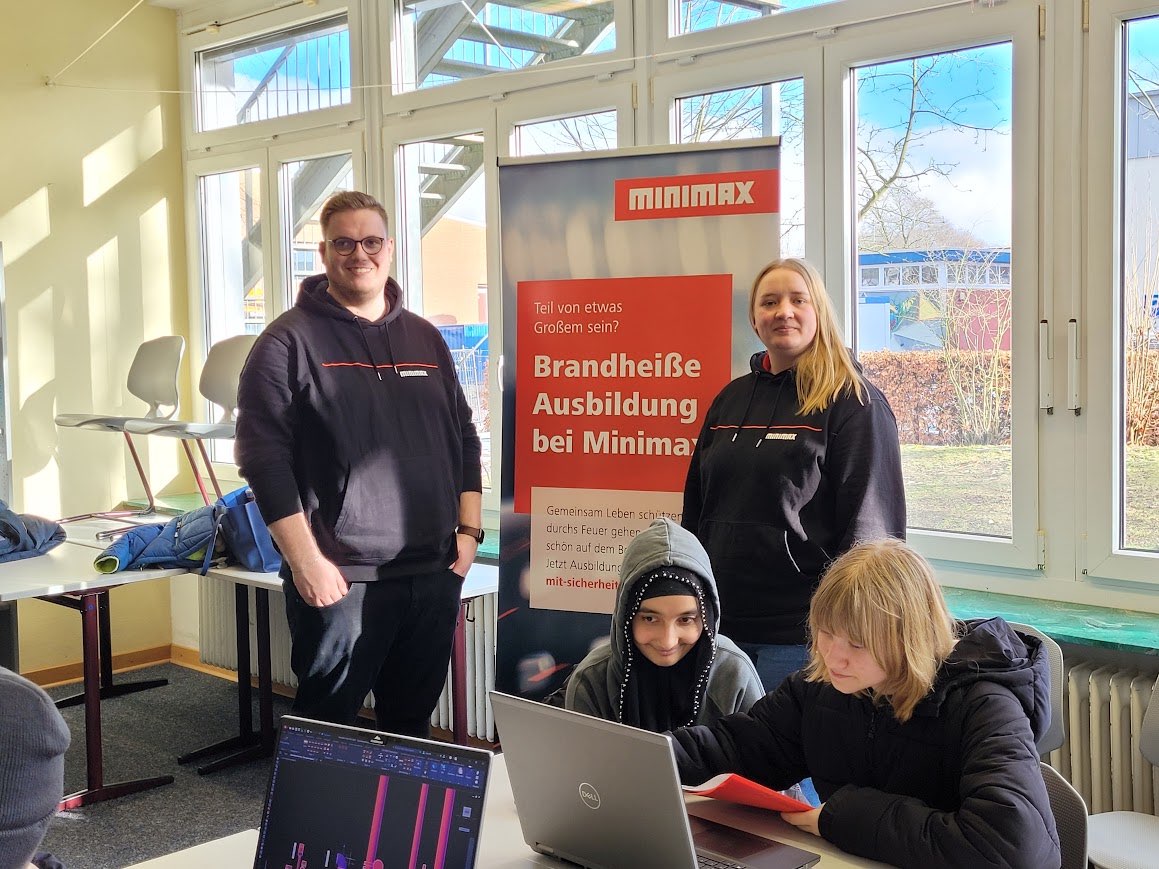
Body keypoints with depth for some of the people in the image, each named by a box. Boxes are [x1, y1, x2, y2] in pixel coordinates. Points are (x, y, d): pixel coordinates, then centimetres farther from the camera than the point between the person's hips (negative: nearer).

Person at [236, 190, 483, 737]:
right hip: (340, 579, -5)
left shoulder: (425, 339, 14)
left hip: (435, 573, 5)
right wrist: (305, 560, -14)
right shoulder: (291, 340, -3)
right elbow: (263, 456, -9)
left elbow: (464, 440, 18)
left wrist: (468, 531, 8)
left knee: (413, 726, 15)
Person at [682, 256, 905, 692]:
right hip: (721, 623, 6)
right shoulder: (731, 399, 13)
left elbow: (868, 525, -10)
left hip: (800, 633, -6)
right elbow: (696, 507, 17)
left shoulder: (853, 402, -6)